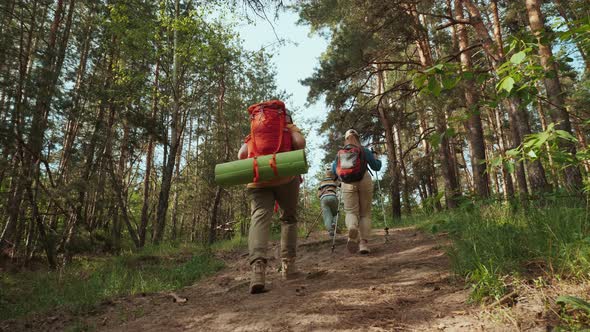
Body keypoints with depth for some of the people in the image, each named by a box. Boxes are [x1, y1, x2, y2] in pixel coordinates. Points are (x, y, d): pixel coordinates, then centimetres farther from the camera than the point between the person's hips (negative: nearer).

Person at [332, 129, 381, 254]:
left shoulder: (340, 153, 11)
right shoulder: (364, 150, 6)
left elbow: (334, 170, 18)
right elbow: (377, 167, 11)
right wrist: (375, 156, 30)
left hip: (347, 184, 1)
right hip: (364, 182, -1)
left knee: (351, 211, 4)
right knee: (365, 213, 8)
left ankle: (352, 228, -32)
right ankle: (364, 243, -4)